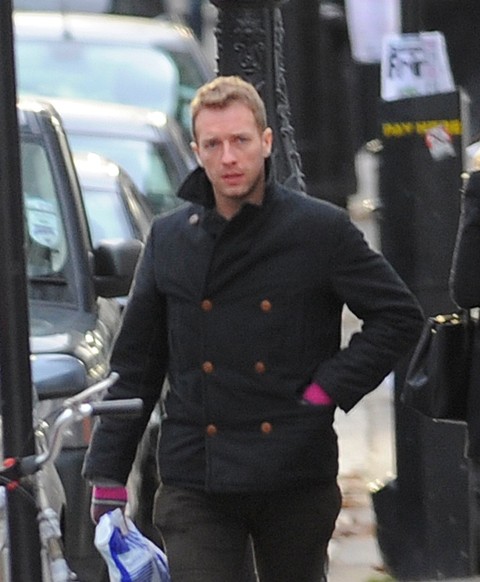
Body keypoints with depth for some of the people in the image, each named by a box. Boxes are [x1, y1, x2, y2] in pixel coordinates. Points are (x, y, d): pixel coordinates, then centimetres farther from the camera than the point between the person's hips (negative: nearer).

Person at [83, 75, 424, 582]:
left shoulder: (322, 230, -1)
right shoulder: (169, 239, 8)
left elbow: (399, 316, 4)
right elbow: (135, 365, 13)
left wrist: (330, 388, -6)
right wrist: (108, 476, 8)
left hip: (295, 480, -1)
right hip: (194, 481, 1)